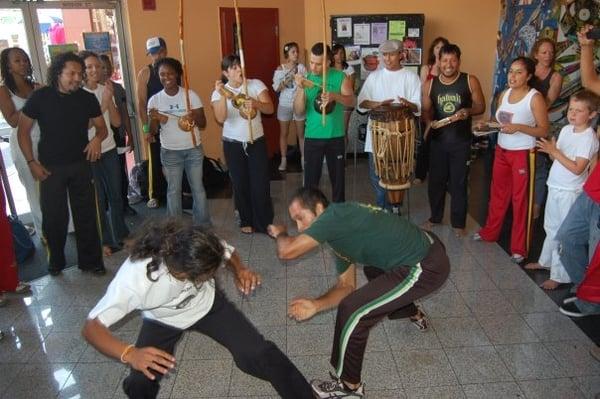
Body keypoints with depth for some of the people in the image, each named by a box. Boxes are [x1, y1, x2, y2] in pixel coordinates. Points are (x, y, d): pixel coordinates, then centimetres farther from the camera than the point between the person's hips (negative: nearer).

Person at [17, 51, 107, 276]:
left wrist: (97, 138, -17)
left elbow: (102, 127, 7)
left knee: (86, 214, 6)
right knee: (54, 217, 5)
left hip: (80, 165, 2)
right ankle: (56, 261, 27)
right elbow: (23, 131, 0)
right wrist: (31, 162, -6)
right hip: (50, 168, -2)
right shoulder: (40, 97, -8)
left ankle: (90, 261, 20)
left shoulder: (88, 99, -2)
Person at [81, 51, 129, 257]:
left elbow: (116, 122, -1)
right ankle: (104, 241, 16)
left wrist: (110, 99, -14)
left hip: (110, 150, 5)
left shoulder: (105, 89, 3)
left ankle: (121, 235, 26)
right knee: (98, 199, 4)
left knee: (116, 195, 12)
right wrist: (103, 104, -21)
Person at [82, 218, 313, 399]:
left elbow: (228, 252, -8)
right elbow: (91, 327, -32)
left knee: (259, 354, -14)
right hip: (162, 321, 0)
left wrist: (240, 271, -30)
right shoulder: (133, 279, -38)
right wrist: (130, 353, -49)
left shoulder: (199, 248, -31)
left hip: (207, 305, 1)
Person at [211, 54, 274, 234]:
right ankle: (246, 221, 27)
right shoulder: (219, 91, -5)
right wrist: (223, 96, -33)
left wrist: (255, 103, -35)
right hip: (233, 145, 0)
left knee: (260, 184, -2)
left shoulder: (256, 84, -5)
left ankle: (264, 223, 15)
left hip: (256, 142, 0)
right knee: (240, 184, 9)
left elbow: (270, 109, -15)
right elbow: (220, 118, -20)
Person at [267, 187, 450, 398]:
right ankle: (415, 315, 60)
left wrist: (280, 233, 1)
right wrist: (315, 305, -1)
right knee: (374, 272, 37)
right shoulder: (340, 231, 10)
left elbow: (287, 251, -22)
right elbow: (346, 285, 14)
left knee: (352, 310, -11)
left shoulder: (335, 216, -18)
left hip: (426, 267, -10)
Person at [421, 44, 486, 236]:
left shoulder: (470, 81, -5)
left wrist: (468, 111, -21)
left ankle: (458, 222, 20)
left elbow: (480, 106, 0)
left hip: (461, 140, -2)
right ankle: (435, 217, 31)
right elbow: (426, 110, 6)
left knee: (459, 182, 6)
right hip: (438, 139, 2)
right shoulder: (430, 84, 1)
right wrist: (429, 121, -16)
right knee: (435, 180, 13)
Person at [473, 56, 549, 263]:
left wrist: (518, 127, -27)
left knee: (519, 199, 1)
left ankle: (519, 248, 12)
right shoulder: (504, 94, 5)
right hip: (501, 150, 6)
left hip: (522, 154, -6)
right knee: (497, 194, 18)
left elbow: (543, 130, -14)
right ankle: (490, 232, 35)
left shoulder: (535, 98, -14)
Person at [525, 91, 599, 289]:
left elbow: (577, 168, -23)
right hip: (555, 186, 8)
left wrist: (554, 151, -26)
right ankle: (546, 260, 39)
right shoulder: (566, 130, 5)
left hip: (570, 192, -7)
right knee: (551, 228, 21)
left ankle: (559, 275, 9)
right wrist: (550, 149, -10)